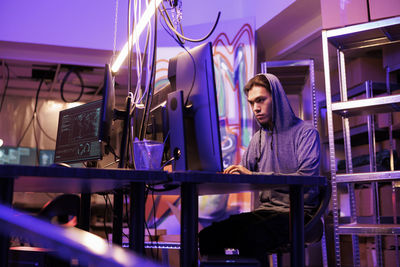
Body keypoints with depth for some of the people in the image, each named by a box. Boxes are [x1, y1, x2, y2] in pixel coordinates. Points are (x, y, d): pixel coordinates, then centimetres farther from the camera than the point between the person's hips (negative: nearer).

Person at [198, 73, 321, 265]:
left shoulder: (306, 132, -3)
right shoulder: (258, 138, 17)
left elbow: (306, 179, -18)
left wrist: (254, 175, -25)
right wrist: (226, 175, -7)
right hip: (266, 210, 6)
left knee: (250, 237, -34)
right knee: (208, 235, -14)